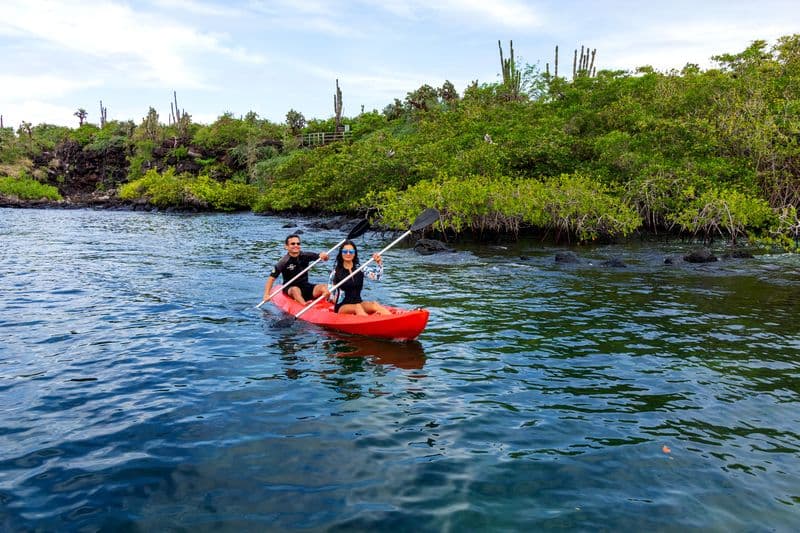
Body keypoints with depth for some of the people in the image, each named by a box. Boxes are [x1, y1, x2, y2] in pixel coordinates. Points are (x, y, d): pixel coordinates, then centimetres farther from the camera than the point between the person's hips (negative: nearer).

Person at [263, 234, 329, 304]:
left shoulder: (305, 256, 1)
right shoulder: (283, 262, -9)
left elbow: (323, 257, -1)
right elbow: (271, 278, -11)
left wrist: (324, 255, -25)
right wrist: (267, 294, -21)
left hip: (306, 286, 4)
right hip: (290, 288, -4)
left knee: (324, 287, -22)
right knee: (295, 290, -38)